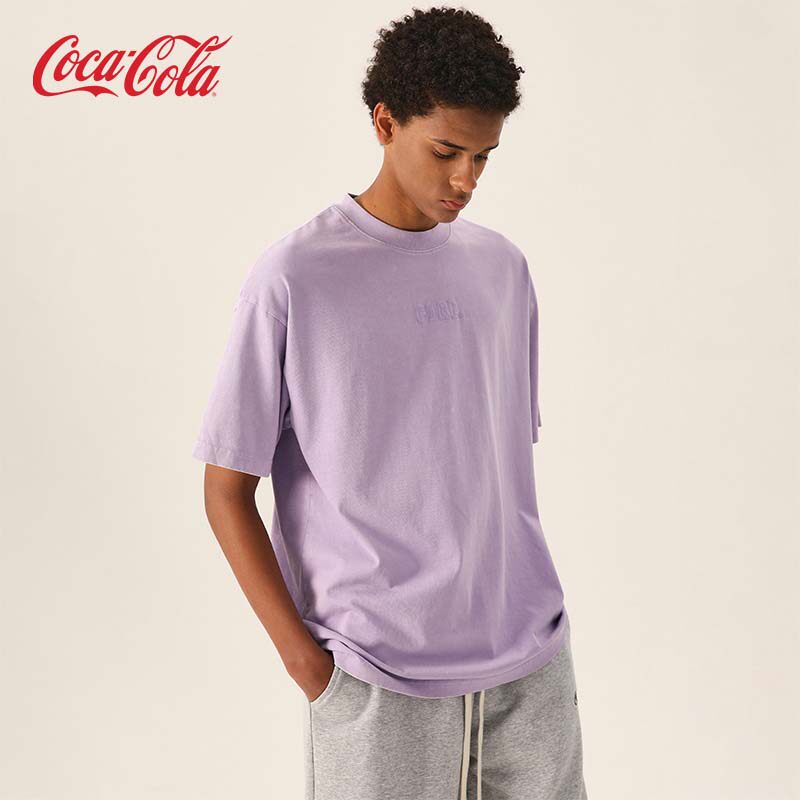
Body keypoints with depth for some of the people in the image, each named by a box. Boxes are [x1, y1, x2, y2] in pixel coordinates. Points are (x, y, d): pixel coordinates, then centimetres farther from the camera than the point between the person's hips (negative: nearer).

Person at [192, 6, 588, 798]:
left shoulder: (503, 268, 6)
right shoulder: (291, 279, -8)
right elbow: (227, 492, -5)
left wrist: (533, 626, 13)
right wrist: (305, 658, -10)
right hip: (378, 685, -4)